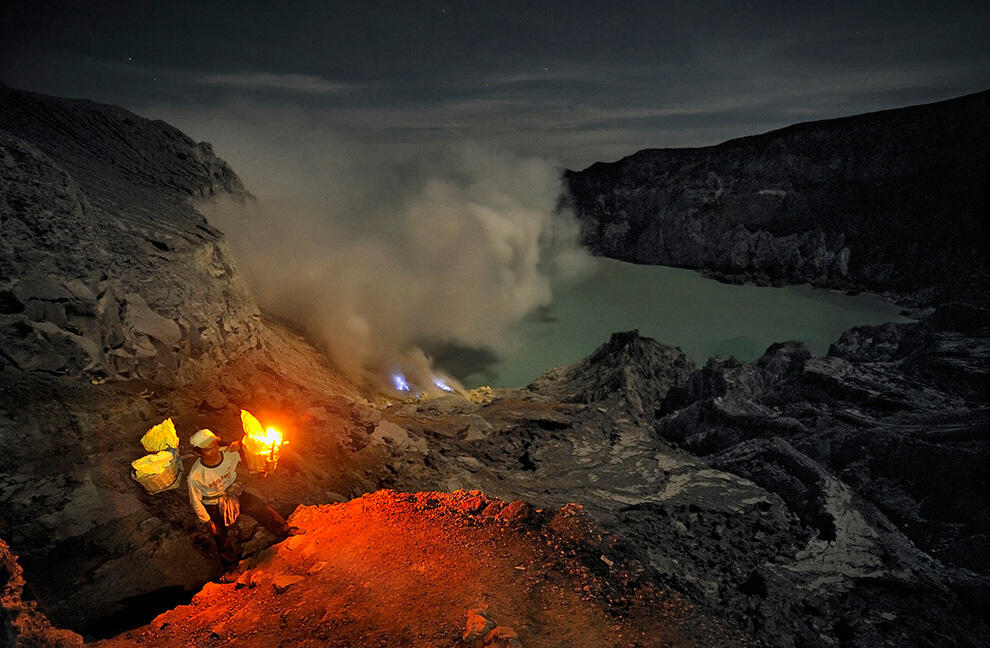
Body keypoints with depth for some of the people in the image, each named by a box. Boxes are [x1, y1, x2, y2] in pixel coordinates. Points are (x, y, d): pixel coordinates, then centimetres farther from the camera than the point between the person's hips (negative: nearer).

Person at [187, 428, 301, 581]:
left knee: (262, 508, 1)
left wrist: (241, 445, -32)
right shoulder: (195, 477, -34)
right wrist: (208, 523, -10)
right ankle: (230, 566, 41)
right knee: (222, 538, 13)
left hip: (233, 492, 3)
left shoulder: (229, 453, -27)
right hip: (214, 507, -2)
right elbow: (196, 502, -18)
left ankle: (284, 531, 27)